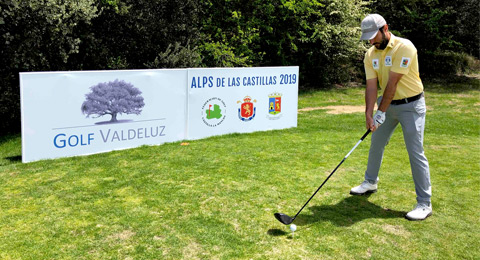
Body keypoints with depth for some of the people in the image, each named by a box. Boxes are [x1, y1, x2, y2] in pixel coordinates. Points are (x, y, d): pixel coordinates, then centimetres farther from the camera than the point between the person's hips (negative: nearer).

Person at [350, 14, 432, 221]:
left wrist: (381, 112, -21)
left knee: (415, 152, -8)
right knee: (376, 145, 16)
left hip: (411, 105, -7)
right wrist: (368, 115, -17)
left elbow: (392, 83, -23)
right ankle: (370, 183, 38)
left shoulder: (404, 47, -21)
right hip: (388, 104, 7)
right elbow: (371, 86, -6)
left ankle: (424, 203, 0)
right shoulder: (370, 55, 0)